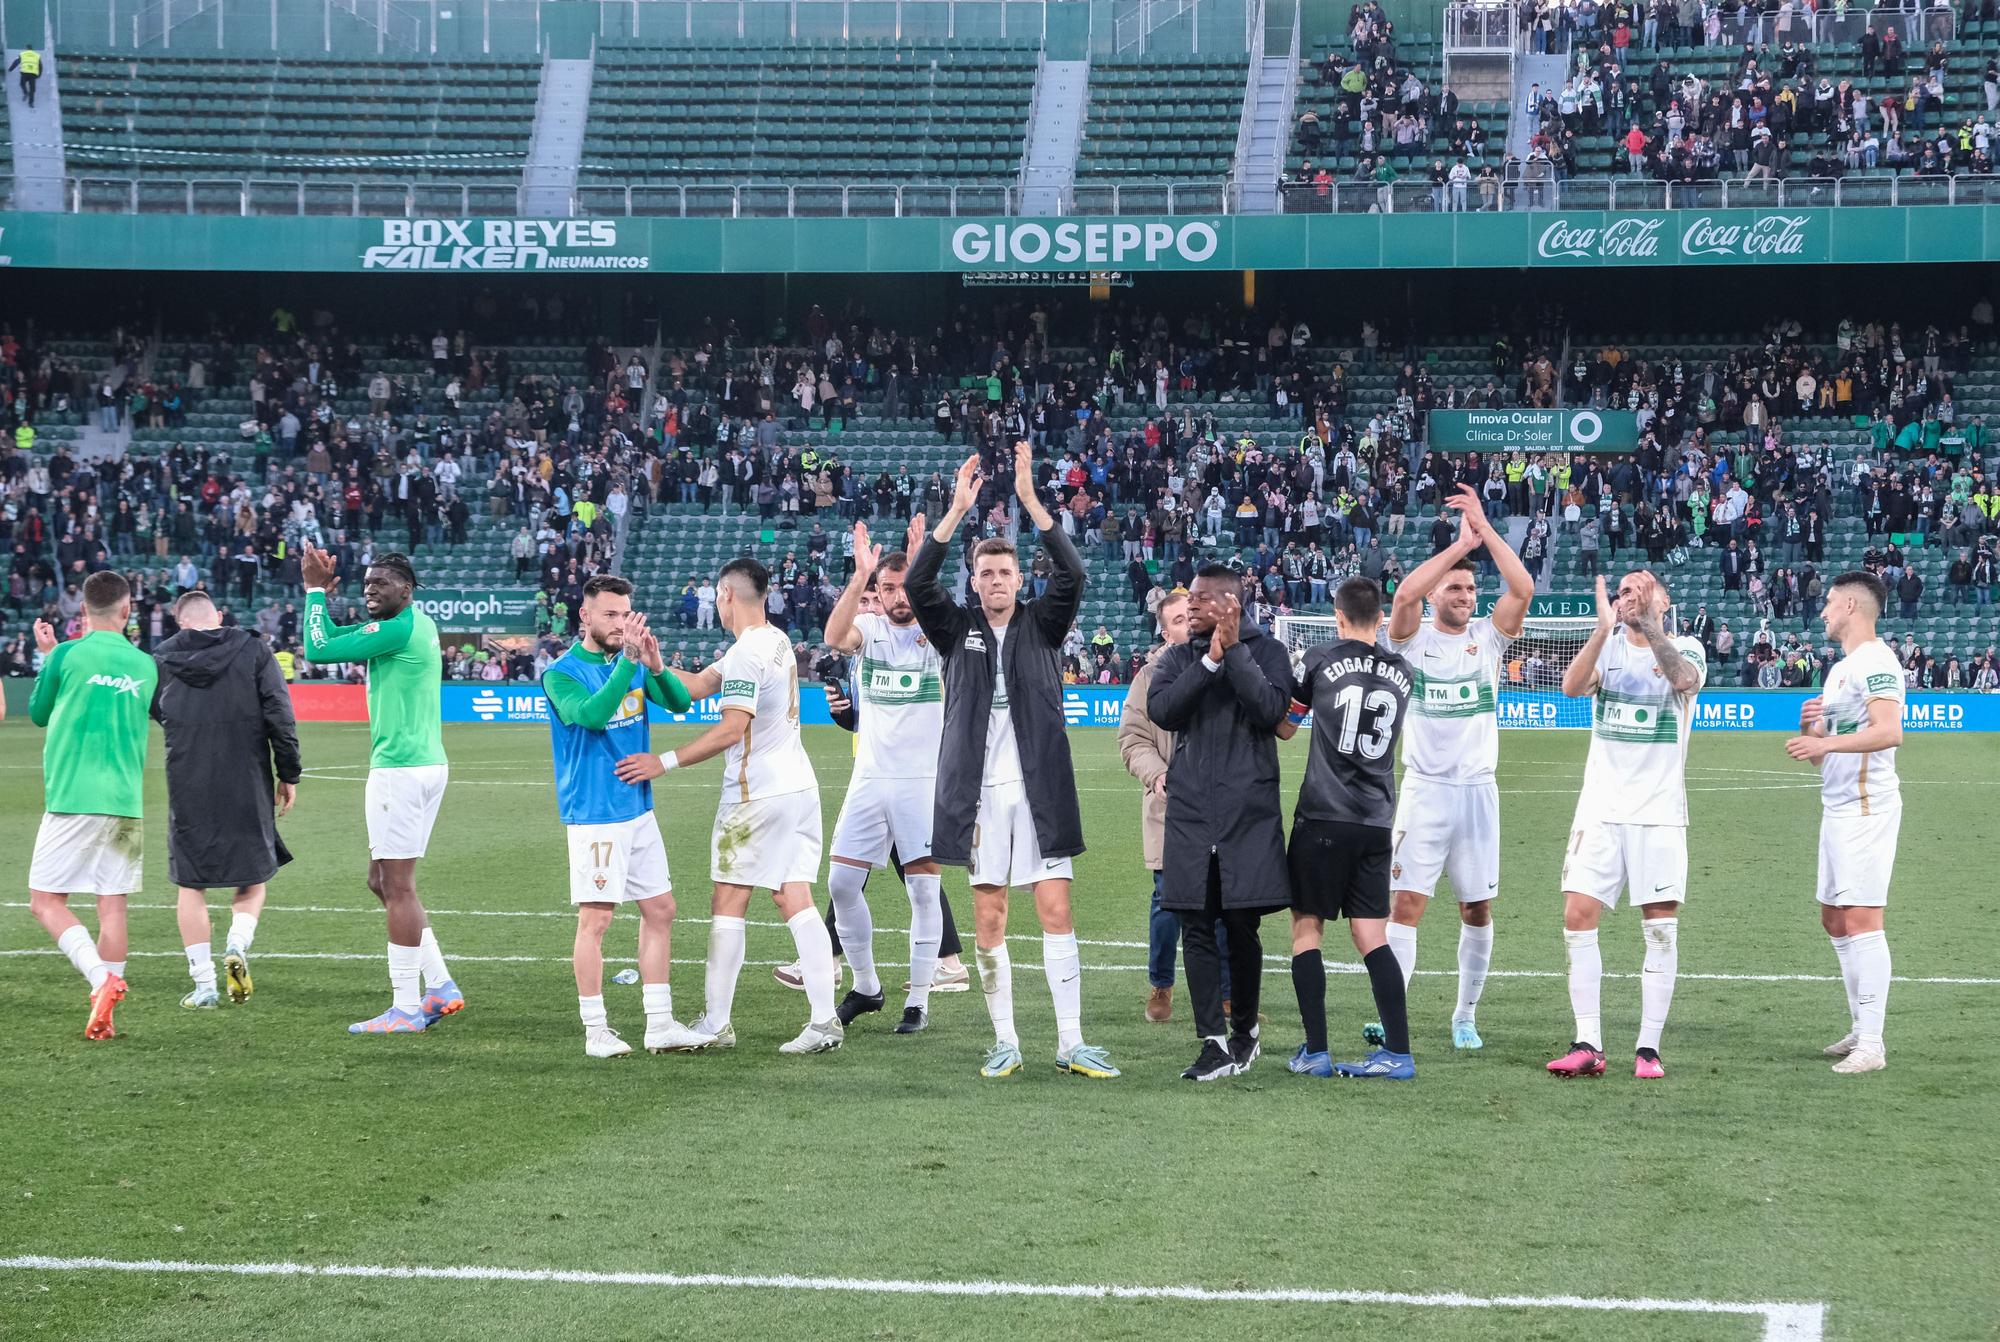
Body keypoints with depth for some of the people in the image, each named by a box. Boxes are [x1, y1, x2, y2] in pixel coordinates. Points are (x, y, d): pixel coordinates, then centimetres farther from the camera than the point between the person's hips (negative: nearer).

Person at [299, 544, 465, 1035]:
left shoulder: (399, 629, -16)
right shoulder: (416, 624, 15)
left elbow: (318, 649, -14)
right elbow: (331, 637, 21)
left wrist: (316, 591, -3)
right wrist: (319, 590, 10)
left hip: (400, 769, -10)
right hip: (425, 764, 10)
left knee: (397, 886, -6)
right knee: (383, 880, 16)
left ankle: (405, 1008, -4)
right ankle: (440, 986, 17)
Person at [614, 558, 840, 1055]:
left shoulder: (747, 654, -15)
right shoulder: (776, 641, 14)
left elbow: (731, 730, -22)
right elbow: (696, 686, 16)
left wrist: (665, 762, -20)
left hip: (756, 794, -8)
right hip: (799, 788, 8)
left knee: (730, 901, 1)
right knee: (796, 901, 4)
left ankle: (716, 1023, 5)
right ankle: (824, 1020, -4)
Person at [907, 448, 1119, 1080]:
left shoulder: (1041, 625, 6)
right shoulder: (957, 629, 8)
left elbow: (1071, 574, -10)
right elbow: (916, 583, -8)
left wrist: (1030, 500, -17)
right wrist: (957, 511, -17)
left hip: (1038, 789, -1)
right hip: (980, 791, 1)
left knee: (1056, 911, -4)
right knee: (988, 920, 3)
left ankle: (1071, 1042, -2)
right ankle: (1005, 1042, 10)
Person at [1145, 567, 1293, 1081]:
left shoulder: (1266, 651, 4)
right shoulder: (1178, 658, 13)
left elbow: (1271, 710, -13)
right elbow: (1160, 710, -6)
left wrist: (1234, 650, -14)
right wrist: (1210, 661, -13)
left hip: (1248, 811, -3)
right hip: (1190, 810, 3)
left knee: (1241, 926, 0)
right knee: (1199, 929, -1)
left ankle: (1244, 1028, 18)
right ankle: (1214, 1043, 0)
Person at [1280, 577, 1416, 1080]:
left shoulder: (1322, 660, -2)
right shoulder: (1401, 671, 9)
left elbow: (1284, 727, 11)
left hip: (1323, 816, -4)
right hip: (1376, 821, 4)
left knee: (1307, 927, 4)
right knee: (1370, 934, 5)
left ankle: (1315, 1052, 0)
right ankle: (1398, 1052, -3)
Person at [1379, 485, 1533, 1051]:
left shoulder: (1488, 638, 7)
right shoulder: (1414, 639, 1)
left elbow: (1523, 588, -9)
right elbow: (1405, 593, -20)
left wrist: (1485, 529, -11)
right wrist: (1461, 541, -15)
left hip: (1477, 788, 3)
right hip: (1424, 788, -2)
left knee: (1478, 910, 6)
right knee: (1406, 904, -9)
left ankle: (1465, 1015, 19)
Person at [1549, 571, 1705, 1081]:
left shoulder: (1686, 650, 0)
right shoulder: (1606, 646, 7)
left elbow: (1685, 678, -24)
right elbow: (1572, 685, -14)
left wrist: (1651, 628, -38)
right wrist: (1604, 627, -27)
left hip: (1659, 813, -2)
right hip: (1600, 809, 2)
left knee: (1661, 928, -3)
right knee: (1578, 916, -6)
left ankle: (1649, 1048, 4)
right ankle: (1587, 1045, -1)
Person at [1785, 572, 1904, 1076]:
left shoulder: (1875, 662, -11)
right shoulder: (1840, 669, 20)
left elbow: (1889, 731, -26)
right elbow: (1824, 749, 24)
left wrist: (1826, 741, -29)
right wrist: (1810, 728, 4)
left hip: (1867, 806, -11)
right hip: (1837, 807, 11)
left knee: (1860, 917, -14)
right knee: (1834, 918, 13)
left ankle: (1871, 1044, -16)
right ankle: (1860, 1029, 20)